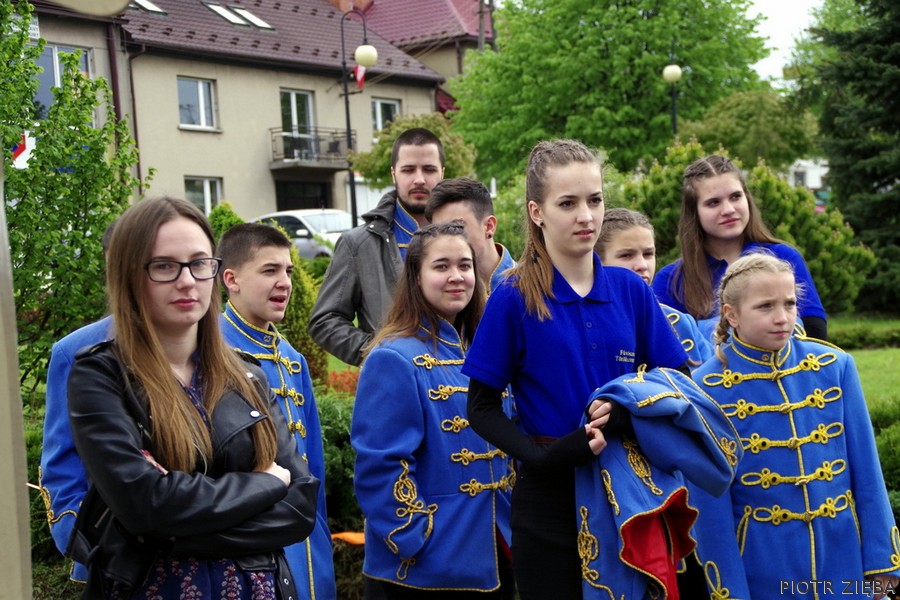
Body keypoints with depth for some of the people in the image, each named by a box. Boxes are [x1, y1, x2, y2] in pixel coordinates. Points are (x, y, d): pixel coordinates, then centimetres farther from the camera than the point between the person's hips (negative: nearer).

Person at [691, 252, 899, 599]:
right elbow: (712, 499, -8)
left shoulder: (835, 366, -3)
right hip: (762, 564, -2)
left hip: (843, 553, 3)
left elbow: (866, 471, 1)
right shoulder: (708, 388, -11)